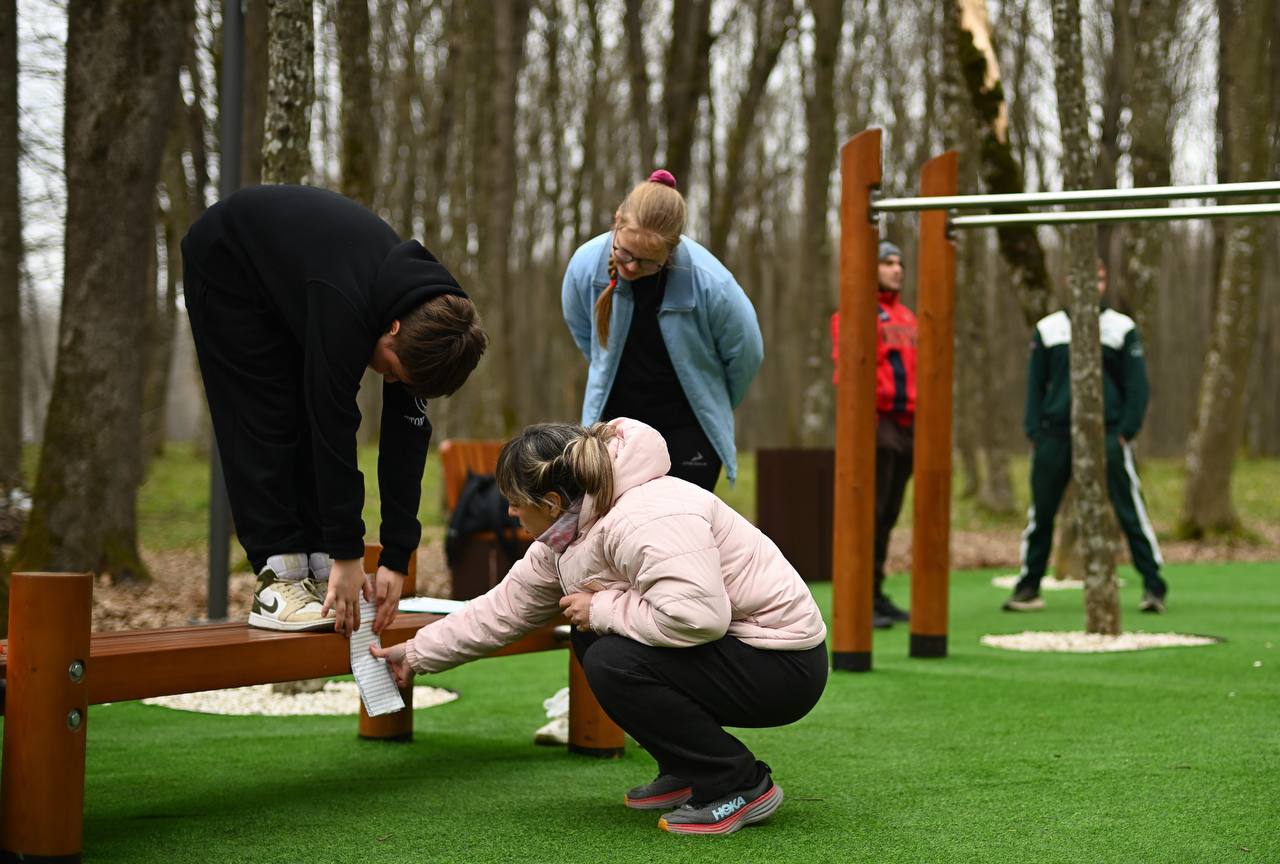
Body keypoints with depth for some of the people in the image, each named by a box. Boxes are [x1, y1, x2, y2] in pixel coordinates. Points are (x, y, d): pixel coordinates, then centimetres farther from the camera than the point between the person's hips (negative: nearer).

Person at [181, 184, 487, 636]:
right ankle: (279, 581, -11)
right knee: (266, 421, -13)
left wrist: (396, 558, -18)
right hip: (226, 264, -6)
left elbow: (407, 435, -16)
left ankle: (315, 572, 1)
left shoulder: (429, 314, -19)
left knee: (314, 423, -2)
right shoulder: (345, 307, -42)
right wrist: (347, 554, -35)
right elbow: (335, 430, -39)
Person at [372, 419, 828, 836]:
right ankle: (686, 772, 14)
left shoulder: (646, 522, -27)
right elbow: (503, 608, 14)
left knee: (613, 662, -23)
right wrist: (415, 653, 18)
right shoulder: (566, 536, 4)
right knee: (590, 638, 12)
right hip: (724, 648, 10)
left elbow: (696, 616, -38)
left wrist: (603, 609, -23)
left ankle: (740, 786, -11)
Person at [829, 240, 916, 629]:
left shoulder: (907, 317, 20)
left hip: (906, 426, 8)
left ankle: (877, 593, 17)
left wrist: (920, 422, 14)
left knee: (888, 515, 11)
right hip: (875, 425, -7)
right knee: (870, 512, -8)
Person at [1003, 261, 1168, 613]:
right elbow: (1035, 384, 10)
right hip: (1055, 434, 2)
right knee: (1041, 514, 5)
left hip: (1107, 435, -2)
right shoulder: (1048, 328, 10)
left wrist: (1125, 432, -7)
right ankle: (1028, 588, 15)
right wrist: (1034, 432, 0)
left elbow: (1136, 385, 3)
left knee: (1130, 512, -5)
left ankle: (1154, 586, 0)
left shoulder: (1122, 328, 5)